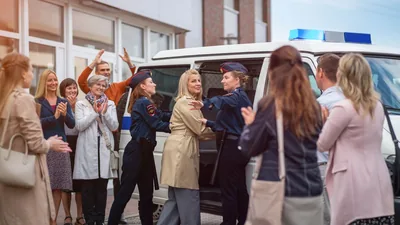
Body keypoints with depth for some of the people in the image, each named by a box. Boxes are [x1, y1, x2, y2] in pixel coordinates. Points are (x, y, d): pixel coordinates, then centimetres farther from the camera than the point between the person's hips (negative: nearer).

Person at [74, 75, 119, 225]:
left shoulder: (110, 104, 11)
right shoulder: (81, 104, 4)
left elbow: (114, 126, 3)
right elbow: (79, 126, -8)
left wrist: (104, 112, -9)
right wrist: (95, 112, -10)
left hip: (105, 148, 2)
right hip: (87, 149, -2)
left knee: (102, 187, 5)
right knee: (88, 187, 0)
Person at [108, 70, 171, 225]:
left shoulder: (142, 102, 19)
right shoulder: (144, 103, -12)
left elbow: (162, 116, 12)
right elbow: (157, 124, -13)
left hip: (143, 151, 10)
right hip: (137, 151, -10)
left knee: (146, 192, 13)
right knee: (126, 191, -6)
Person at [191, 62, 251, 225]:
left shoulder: (237, 96, -13)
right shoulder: (239, 97, 20)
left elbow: (224, 101, -38)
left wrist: (206, 103, -56)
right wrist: (208, 123, 17)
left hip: (232, 147, -11)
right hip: (238, 147, 11)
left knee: (228, 190, -6)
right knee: (240, 189, 15)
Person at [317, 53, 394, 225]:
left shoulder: (343, 108, -12)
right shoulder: (377, 106, 12)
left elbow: (322, 145, -4)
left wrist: (323, 121, 15)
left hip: (356, 187, -7)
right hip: (379, 186, 7)